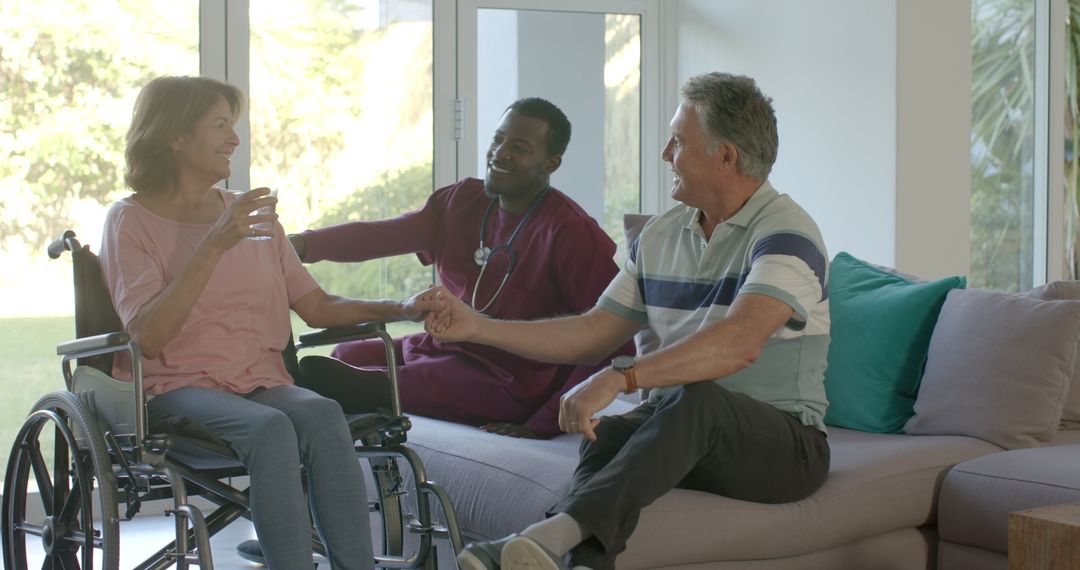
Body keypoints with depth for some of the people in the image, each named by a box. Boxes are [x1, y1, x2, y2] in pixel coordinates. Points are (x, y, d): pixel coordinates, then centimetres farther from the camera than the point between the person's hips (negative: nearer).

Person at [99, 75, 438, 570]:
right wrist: (215, 245, -20)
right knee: (271, 428, -34)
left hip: (261, 381, 4)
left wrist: (400, 309, 0)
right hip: (177, 388, -4)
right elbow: (147, 337, -15)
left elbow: (316, 306, 16)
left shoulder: (249, 213, 20)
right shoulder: (131, 221, 2)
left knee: (323, 414, -29)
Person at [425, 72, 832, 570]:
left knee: (695, 399, -37)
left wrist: (619, 378, -38)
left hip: (782, 443, -6)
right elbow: (592, 334, 17)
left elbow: (739, 343, -30)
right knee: (608, 432, -27)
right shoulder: (660, 236, 14)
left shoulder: (784, 231, -12)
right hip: (683, 434, 6)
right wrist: (476, 327, 11)